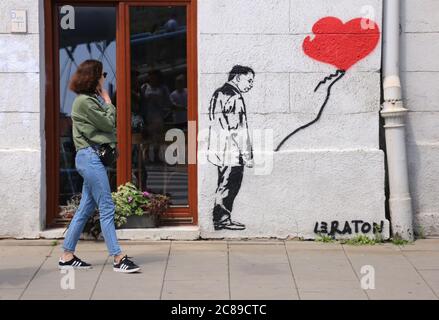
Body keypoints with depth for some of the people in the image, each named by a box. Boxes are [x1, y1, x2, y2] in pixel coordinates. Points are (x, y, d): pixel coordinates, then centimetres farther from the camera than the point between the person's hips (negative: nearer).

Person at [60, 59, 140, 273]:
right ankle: (118, 259, -9)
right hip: (90, 157, -10)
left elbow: (109, 124, 16)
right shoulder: (85, 101, -12)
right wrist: (107, 101, 0)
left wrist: (104, 101, 7)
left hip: (91, 158, 10)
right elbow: (109, 123, -10)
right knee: (107, 208, -10)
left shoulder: (90, 99, 18)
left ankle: (67, 256, 16)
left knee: (86, 209, 11)